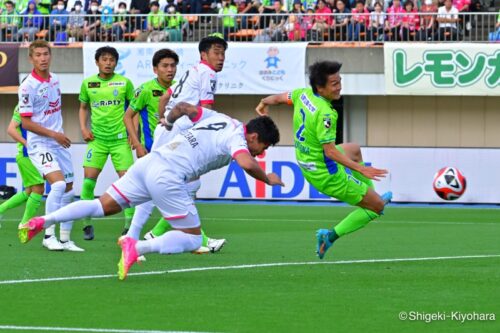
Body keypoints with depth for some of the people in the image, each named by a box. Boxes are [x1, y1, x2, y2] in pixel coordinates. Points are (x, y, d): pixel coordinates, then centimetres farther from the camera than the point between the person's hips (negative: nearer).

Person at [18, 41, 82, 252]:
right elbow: (26, 122, -14)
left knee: (68, 191, 6)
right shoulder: (28, 87, -15)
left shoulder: (54, 79, 7)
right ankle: (49, 236, -18)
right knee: (58, 184, -25)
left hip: (59, 143, 7)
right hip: (40, 145, -7)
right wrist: (53, 134, -18)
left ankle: (65, 239, 15)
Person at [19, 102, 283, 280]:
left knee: (103, 206, 12)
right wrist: (267, 179, -5)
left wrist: (169, 123, 44)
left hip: (149, 161, 8)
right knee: (192, 240, 0)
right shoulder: (237, 138, -4)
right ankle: (137, 247, -17)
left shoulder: (219, 118, 18)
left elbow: (181, 107, 24)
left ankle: (44, 221, 1)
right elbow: (247, 164, -24)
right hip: (168, 178, -8)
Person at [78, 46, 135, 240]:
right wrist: (84, 128, 5)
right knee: (88, 179, -8)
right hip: (97, 139, 1)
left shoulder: (124, 83, 1)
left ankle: (129, 226, 2)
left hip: (120, 138, -1)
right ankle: (87, 225, 2)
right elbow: (83, 108, 19)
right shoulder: (88, 84, 6)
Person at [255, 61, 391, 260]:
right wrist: (361, 169, -35)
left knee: (354, 150, 37)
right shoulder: (325, 114, -32)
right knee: (377, 206, 2)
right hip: (327, 175, -10)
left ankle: (370, 196, 46)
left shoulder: (303, 94, -6)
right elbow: (330, 151, -32)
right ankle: (331, 236, 1)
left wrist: (264, 103, 37)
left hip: (306, 164, 10)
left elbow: (280, 98, 15)